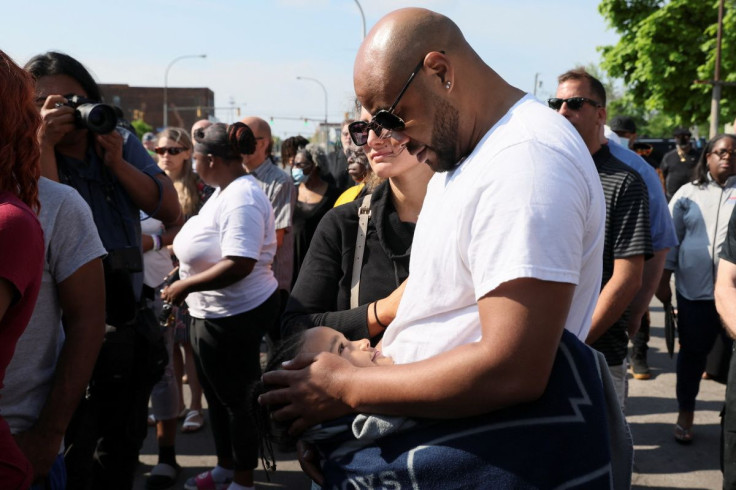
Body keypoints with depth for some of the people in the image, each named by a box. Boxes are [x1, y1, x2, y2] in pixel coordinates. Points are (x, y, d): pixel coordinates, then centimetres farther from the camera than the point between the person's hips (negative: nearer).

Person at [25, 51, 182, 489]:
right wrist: (44, 141, -23)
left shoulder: (123, 143, 4)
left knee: (122, 451, 20)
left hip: (130, 325, 5)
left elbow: (171, 212, -3)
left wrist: (117, 163, -13)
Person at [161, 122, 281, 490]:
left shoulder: (242, 199, -22)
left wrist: (185, 286, -24)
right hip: (213, 313, 10)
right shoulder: (224, 192, 10)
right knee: (217, 394, 22)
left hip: (236, 317, -10)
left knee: (236, 397, 6)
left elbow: (239, 264, -32)